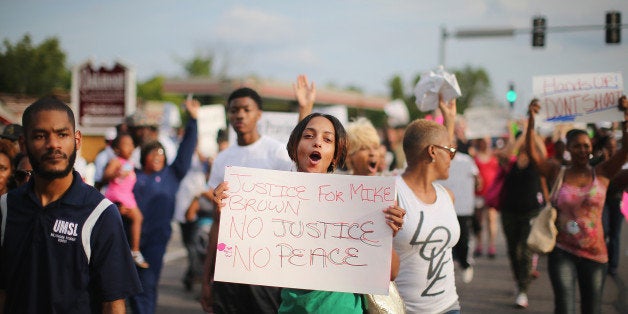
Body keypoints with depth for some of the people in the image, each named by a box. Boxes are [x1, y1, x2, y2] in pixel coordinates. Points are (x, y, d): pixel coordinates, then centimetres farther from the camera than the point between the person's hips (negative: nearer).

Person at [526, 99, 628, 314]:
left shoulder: (602, 174, 2)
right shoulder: (558, 174, 2)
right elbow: (532, 153, -9)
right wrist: (531, 122, -21)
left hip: (594, 254, 1)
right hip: (562, 252, -1)